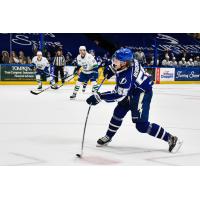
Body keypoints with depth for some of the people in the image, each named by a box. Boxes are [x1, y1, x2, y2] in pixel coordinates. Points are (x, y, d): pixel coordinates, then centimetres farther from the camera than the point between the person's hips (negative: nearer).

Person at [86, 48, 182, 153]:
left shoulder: (126, 76, -35)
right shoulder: (128, 60, -12)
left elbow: (119, 95, -33)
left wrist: (99, 97, -33)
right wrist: (111, 69, 7)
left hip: (142, 93, -10)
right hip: (131, 91, 10)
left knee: (141, 125, -12)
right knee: (118, 112, 13)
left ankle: (171, 139, -6)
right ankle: (108, 137, 31)